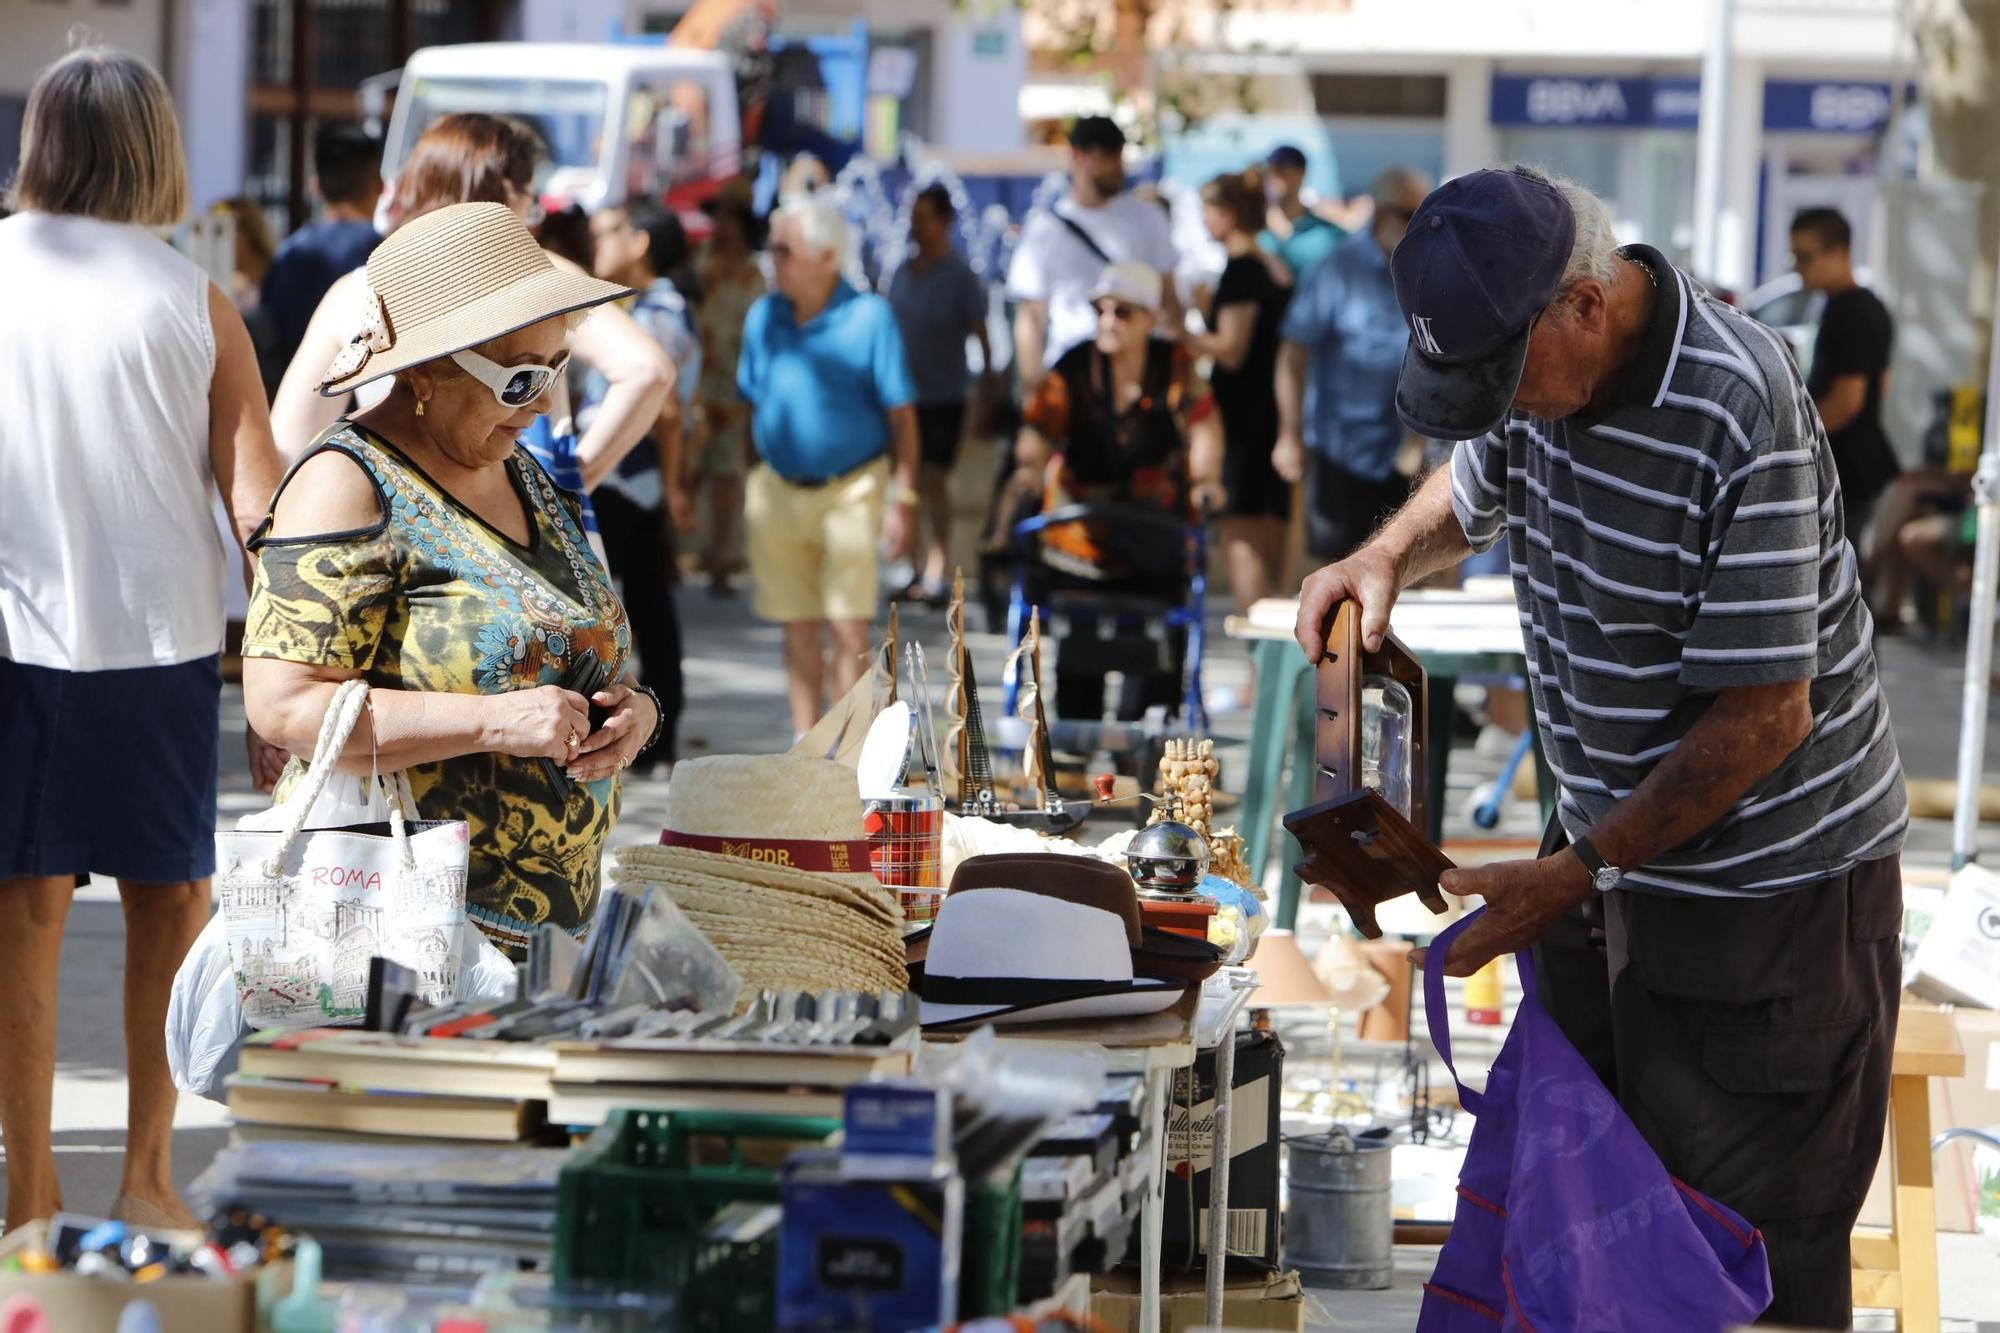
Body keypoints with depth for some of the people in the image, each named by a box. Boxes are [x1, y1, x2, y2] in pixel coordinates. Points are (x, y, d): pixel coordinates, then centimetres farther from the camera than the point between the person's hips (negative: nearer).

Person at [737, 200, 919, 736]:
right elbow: (755, 404, 13)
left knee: (848, 628, -6)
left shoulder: (869, 316, -7)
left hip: (850, 489, -4)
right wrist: (753, 490, 9)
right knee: (798, 629, 8)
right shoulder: (763, 316, 5)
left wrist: (903, 499, -9)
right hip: (779, 489, 4)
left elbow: (901, 414, -5)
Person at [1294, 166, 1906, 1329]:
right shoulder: (1534, 355, -4)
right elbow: (1476, 486, 21)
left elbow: (1764, 714, -26)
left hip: (1770, 876, -8)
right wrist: (1389, 555, -2)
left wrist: (1573, 873, -22)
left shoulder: (1741, 412, -29)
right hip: (1616, 832, 8)